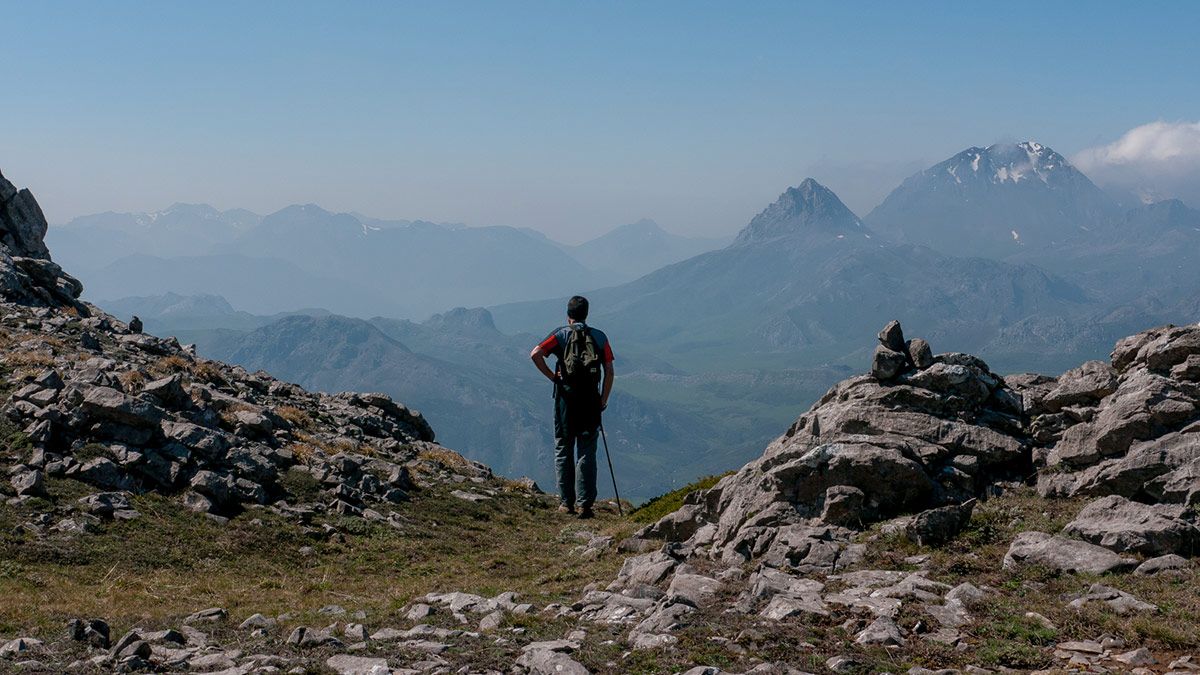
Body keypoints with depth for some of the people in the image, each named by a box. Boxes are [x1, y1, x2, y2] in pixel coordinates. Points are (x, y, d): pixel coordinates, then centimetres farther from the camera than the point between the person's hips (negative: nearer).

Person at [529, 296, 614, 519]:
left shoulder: (561, 334, 2)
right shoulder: (600, 337, 8)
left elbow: (535, 354, -13)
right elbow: (609, 372, 3)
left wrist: (552, 376, -3)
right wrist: (603, 400, 9)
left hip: (566, 397, -1)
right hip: (591, 400, 1)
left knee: (563, 450, 9)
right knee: (587, 452, 5)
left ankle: (567, 502, 9)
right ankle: (585, 503, -1)